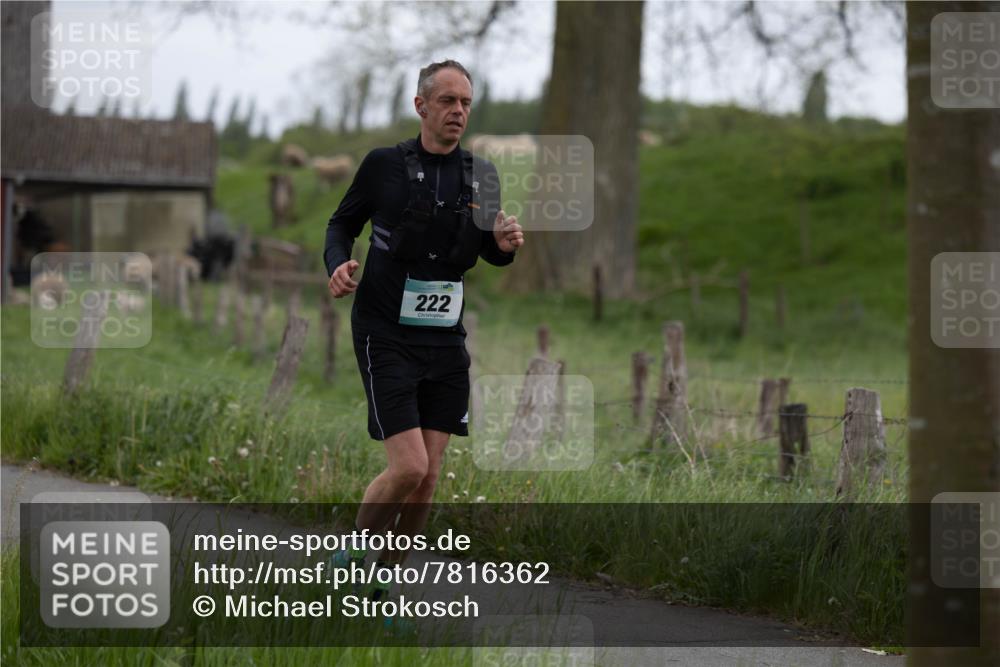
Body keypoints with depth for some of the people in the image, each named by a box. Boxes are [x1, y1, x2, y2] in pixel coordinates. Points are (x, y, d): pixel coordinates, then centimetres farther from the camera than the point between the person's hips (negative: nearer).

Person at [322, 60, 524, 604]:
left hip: (445, 338, 5)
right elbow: (343, 222, 9)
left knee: (427, 477, 3)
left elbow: (488, 250, 17)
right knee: (408, 466, -15)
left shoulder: (481, 175, 7)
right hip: (386, 335, -5)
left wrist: (504, 245, -6)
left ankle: (383, 583, 18)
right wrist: (338, 264, -12)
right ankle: (355, 552, 10)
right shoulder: (384, 165, -4)